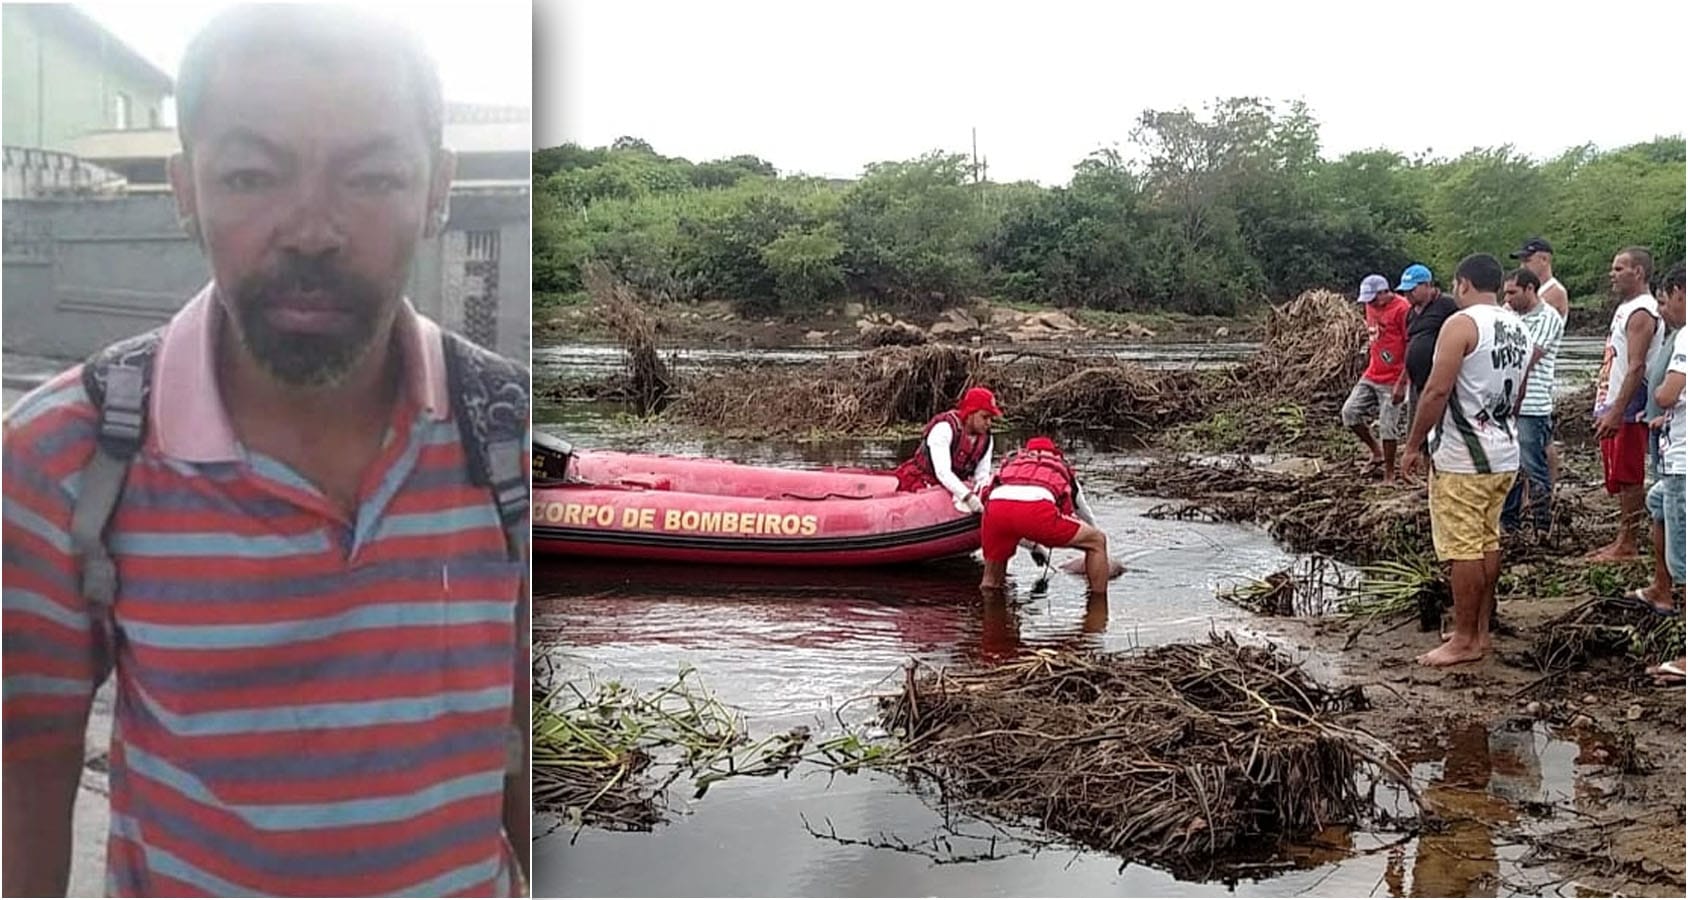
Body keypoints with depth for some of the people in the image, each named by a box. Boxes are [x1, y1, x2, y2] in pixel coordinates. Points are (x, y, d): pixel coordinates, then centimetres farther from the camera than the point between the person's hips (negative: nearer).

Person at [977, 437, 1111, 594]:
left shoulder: (1011, 462, 41)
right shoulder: (1063, 469, 38)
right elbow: (1087, 518, 52)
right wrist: (1104, 564, 68)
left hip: (996, 508, 2)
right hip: (1036, 510, -2)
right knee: (1097, 541, 21)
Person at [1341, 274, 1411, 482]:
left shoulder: (1401, 309, -16)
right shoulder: (1371, 306, 8)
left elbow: (1410, 346, -16)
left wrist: (1403, 382, -18)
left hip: (1392, 380, -8)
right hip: (1371, 376, 8)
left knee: (1388, 427, -3)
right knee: (1350, 412, 1)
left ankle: (1389, 475, 9)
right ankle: (1376, 452, 18)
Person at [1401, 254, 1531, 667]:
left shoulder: (1461, 324, -14)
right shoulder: (1518, 327, 13)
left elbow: (1437, 390, -19)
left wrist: (1413, 446, -12)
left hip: (1463, 459, -9)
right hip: (1505, 454, 9)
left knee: (1463, 550, -3)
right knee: (1488, 543, 15)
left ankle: (1464, 641, 2)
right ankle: (1480, 631, 22)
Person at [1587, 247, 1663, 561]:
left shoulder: (1641, 313, -16)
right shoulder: (1625, 308, 16)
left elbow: (1636, 368, -23)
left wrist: (1617, 412, -27)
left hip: (1628, 410, -10)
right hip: (1613, 407, 10)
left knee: (1629, 478, -4)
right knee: (1620, 479, 13)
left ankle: (1627, 546, 1)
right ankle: (1622, 540, 20)